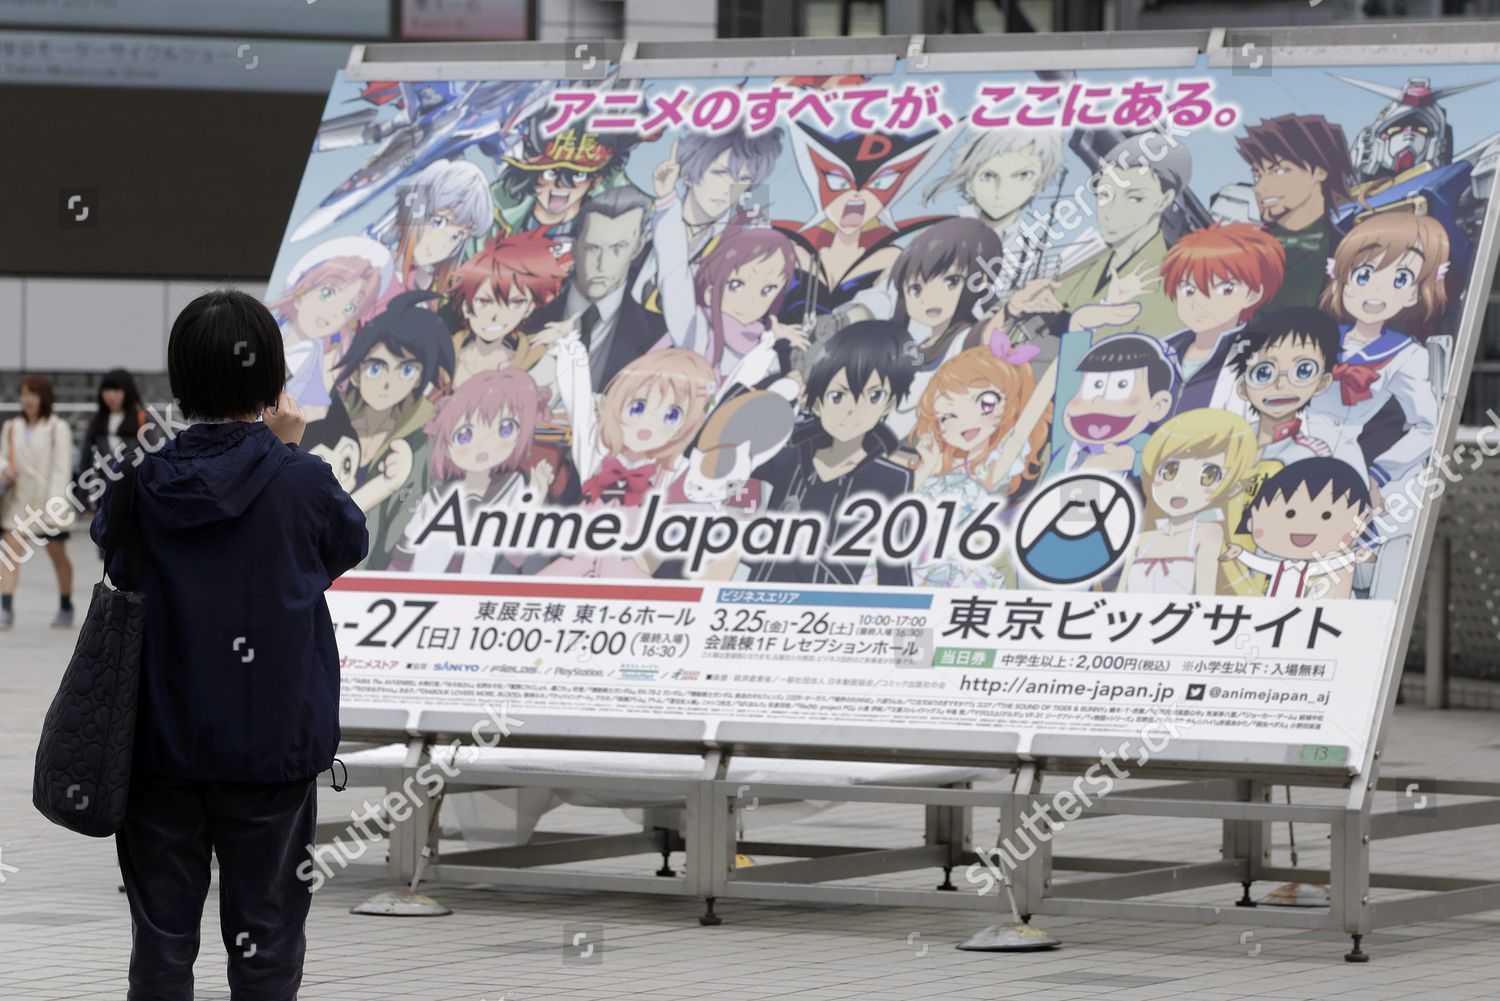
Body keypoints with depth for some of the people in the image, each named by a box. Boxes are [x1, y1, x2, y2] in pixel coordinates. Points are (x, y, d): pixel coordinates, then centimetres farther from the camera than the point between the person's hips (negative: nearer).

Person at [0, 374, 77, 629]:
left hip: (47, 503, -3)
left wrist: (55, 505, -18)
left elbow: (61, 468, -11)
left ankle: (65, 607, 29)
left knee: (57, 555, 12)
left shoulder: (57, 428, -8)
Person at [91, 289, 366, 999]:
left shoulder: (138, 486, -8)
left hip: (159, 746, 2)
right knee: (264, 943, 7)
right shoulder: (302, 485, -13)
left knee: (160, 940, 10)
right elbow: (348, 543, 6)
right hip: (268, 746, -2)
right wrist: (289, 450, 12)